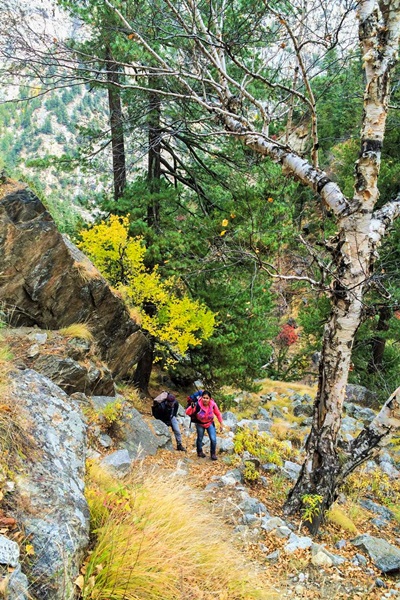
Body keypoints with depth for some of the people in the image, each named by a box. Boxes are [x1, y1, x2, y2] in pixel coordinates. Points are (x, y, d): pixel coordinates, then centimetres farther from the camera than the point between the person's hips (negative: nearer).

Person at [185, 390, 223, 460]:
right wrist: (191, 407, -53)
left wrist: (221, 423, 0)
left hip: (210, 424, 1)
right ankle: (199, 452, 40)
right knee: (200, 438, 12)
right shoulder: (198, 405, -32)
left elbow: (218, 414, -7)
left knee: (213, 439, -6)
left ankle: (213, 454, 17)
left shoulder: (213, 405, -25)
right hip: (200, 424, -1)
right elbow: (187, 412, -34)